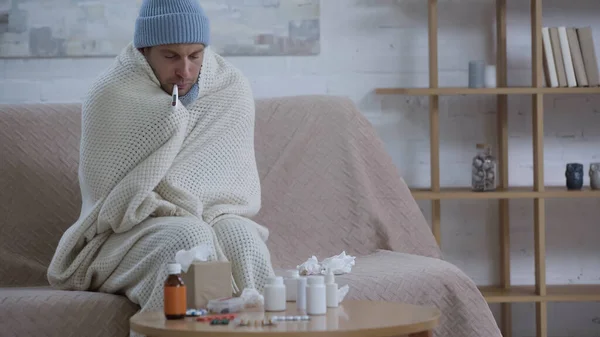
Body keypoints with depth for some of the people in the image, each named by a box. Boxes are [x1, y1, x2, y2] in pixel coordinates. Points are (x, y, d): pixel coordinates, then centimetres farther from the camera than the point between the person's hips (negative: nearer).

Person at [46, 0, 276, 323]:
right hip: (135, 231, -3)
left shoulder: (233, 89, 2)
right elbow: (110, 198, -9)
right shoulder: (110, 95, -9)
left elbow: (242, 186, 8)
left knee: (243, 239, -31)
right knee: (189, 240, -35)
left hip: (214, 220, 3)